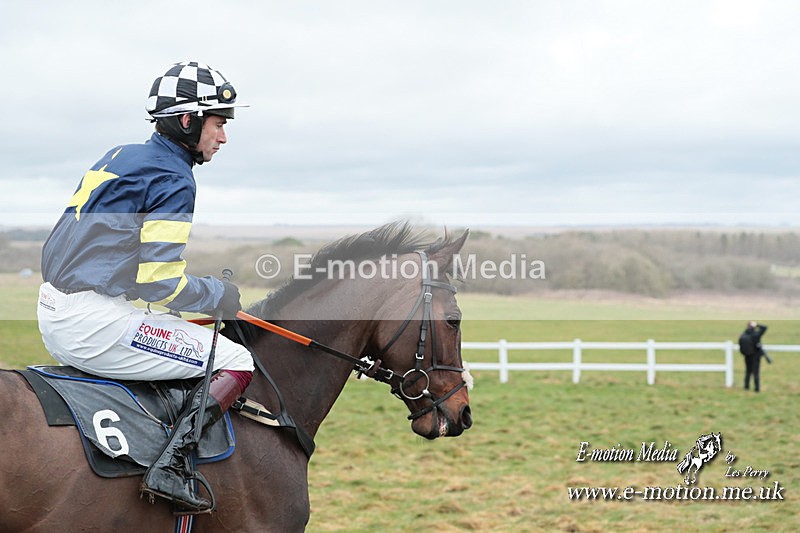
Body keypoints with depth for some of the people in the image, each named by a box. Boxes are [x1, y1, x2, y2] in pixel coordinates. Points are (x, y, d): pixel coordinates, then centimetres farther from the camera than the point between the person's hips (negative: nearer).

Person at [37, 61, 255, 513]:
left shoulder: (120, 157, 17)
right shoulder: (174, 178, -11)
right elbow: (159, 282, -18)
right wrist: (220, 296, 0)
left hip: (55, 314, 9)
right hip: (93, 323, -9)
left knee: (180, 327, 32)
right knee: (237, 362, -3)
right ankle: (172, 464, -17)